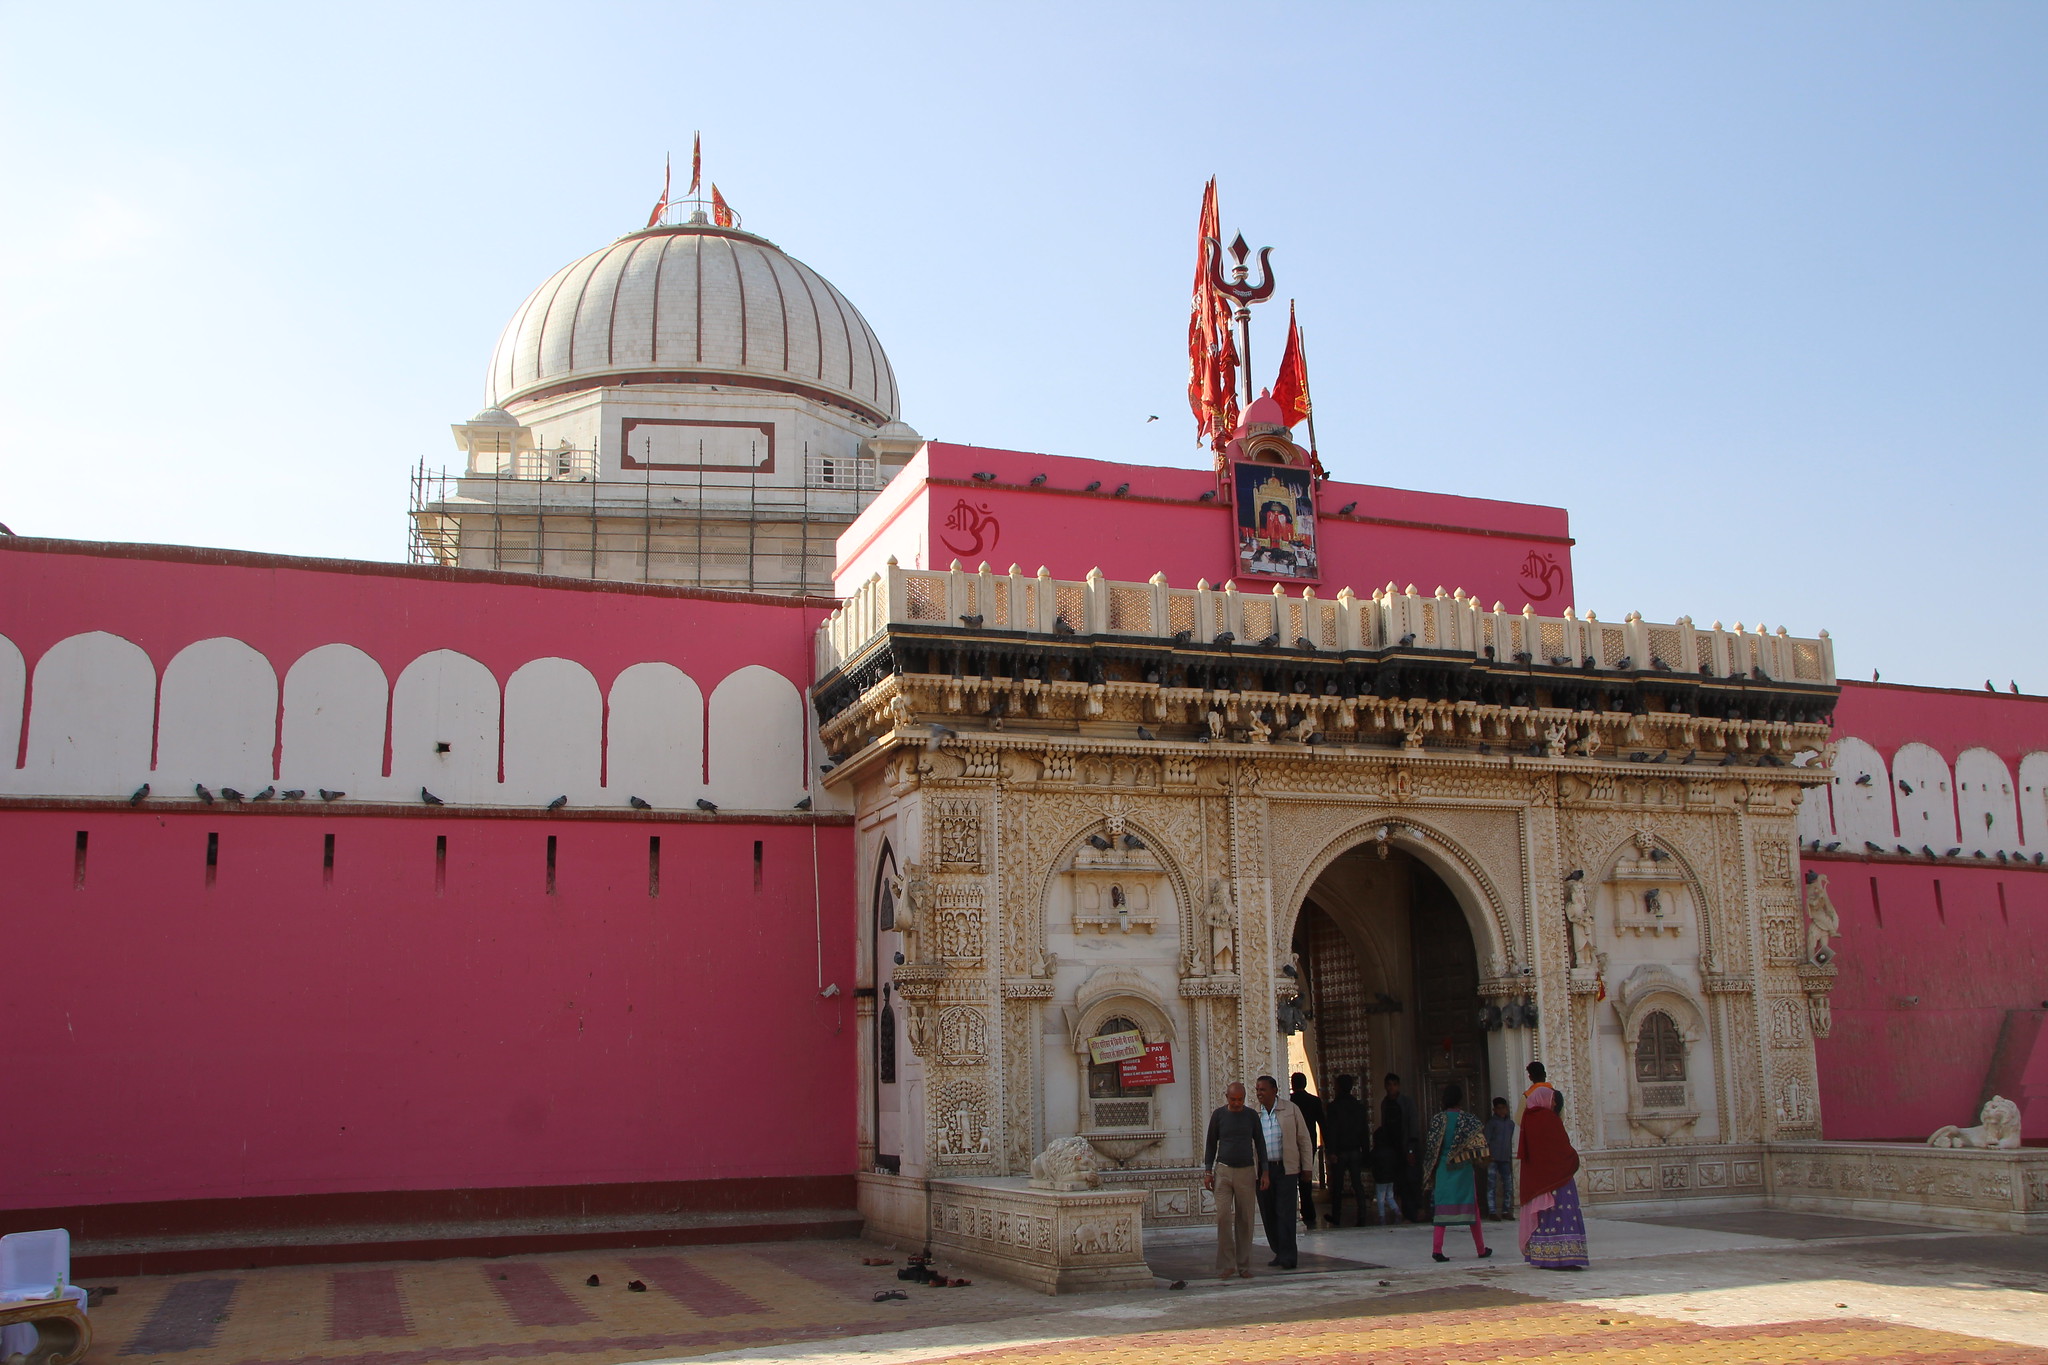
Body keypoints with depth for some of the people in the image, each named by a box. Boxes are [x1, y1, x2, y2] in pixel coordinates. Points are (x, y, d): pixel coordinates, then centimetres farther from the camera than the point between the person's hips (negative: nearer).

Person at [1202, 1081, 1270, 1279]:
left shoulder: (1251, 1116, 5)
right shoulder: (1218, 1115, 3)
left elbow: (1260, 1144, 10)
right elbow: (1211, 1143, 8)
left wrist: (1264, 1171, 5)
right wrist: (1208, 1171, 2)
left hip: (1246, 1172, 1)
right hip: (1223, 1171, -1)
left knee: (1245, 1220, 3)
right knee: (1223, 1217, -9)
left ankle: (1244, 1266, 11)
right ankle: (1226, 1264, -4)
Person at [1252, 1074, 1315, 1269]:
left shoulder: (1290, 1110, 1)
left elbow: (1304, 1139, 5)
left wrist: (1307, 1168, 2)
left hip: (1286, 1168, -3)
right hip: (1261, 1170, 3)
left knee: (1285, 1213, -8)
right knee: (1268, 1214, 6)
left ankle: (1288, 1256, -6)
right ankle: (1279, 1253, 19)